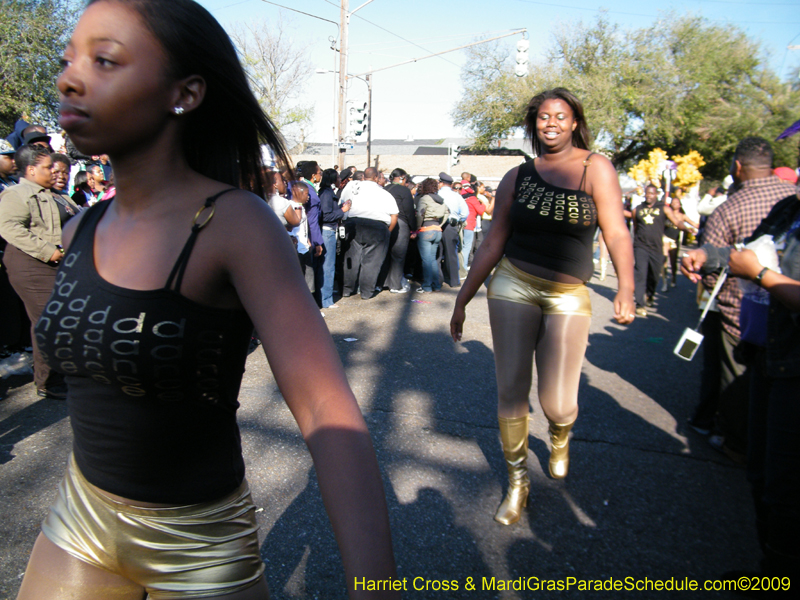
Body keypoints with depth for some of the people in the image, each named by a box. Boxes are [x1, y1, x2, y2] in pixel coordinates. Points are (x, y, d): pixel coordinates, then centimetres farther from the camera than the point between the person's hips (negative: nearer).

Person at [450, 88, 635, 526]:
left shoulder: (596, 168, 2)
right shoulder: (516, 177, 7)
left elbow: (616, 233, -5)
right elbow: (493, 243, 8)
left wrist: (626, 289, -20)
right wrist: (462, 299, 7)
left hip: (567, 296, -1)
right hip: (513, 285, 2)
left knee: (557, 404, -4)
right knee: (511, 391, 0)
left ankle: (560, 436, 35)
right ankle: (517, 482, 21)